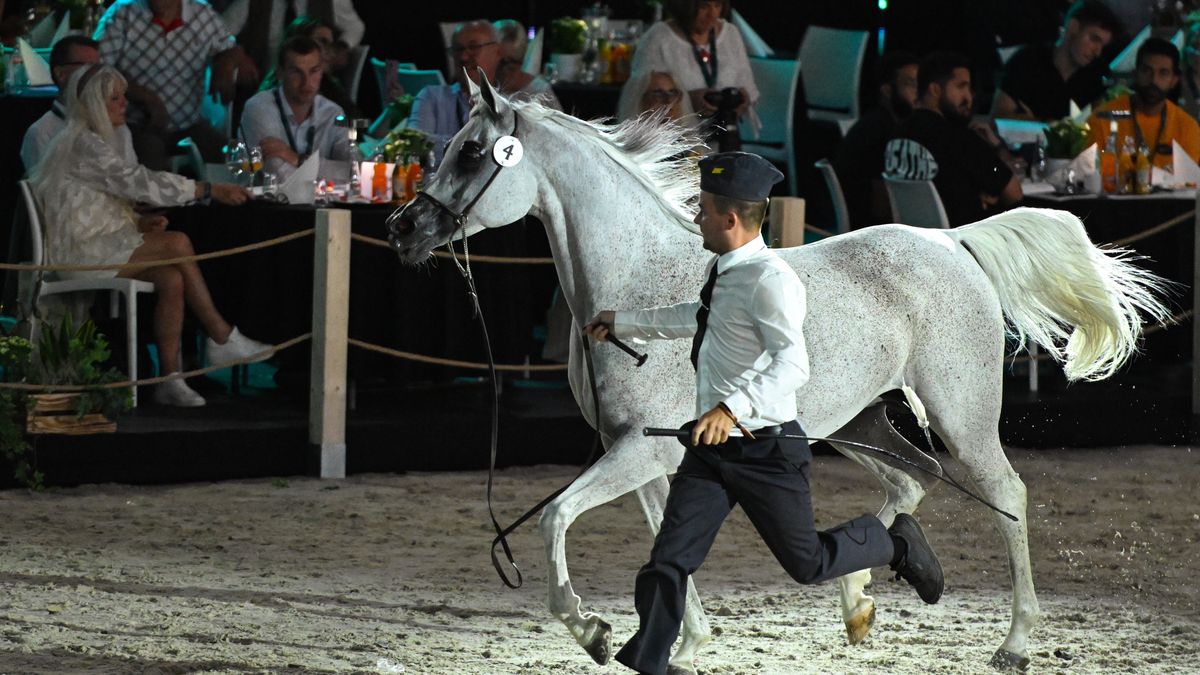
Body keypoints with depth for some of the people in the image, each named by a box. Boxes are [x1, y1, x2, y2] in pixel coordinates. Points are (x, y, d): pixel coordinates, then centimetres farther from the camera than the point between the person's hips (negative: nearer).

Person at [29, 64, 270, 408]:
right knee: (178, 244, -23)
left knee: (172, 278, -17)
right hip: (80, 252, -10)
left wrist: (139, 222, 3)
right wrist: (211, 190, -19)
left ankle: (170, 377, -20)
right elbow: (142, 182, -20)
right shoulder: (84, 145, -13)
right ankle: (221, 338, -16)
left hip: (99, 245, 10)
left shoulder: (93, 141, 20)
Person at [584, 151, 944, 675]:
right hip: (711, 444, 8)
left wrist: (733, 407, -44)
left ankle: (896, 543, 34)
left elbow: (792, 365, -32)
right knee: (668, 562, -2)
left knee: (807, 563, 9)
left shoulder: (769, 281, -20)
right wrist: (624, 323, 38)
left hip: (766, 449, -8)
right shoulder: (722, 272, 8)